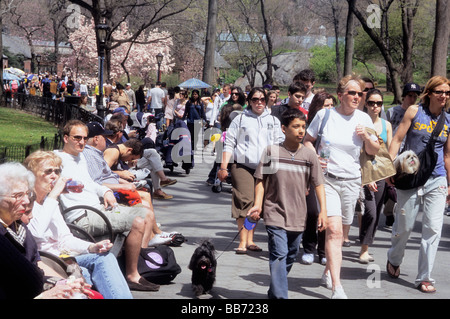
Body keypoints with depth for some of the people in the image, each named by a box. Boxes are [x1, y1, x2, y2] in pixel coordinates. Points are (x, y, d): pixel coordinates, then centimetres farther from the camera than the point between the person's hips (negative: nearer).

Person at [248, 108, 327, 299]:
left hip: (297, 216, 3)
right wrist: (257, 205, -9)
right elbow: (261, 180, 1)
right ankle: (280, 296, -15)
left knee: (290, 256, 13)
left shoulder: (309, 155, 3)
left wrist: (323, 211, -4)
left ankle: (274, 292, 31)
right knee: (279, 254, -15)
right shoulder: (271, 151, -1)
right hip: (275, 213, -3)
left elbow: (318, 184, 3)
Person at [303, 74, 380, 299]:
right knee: (334, 230, -16)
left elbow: (374, 151, 12)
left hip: (351, 181, 4)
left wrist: (367, 137, -8)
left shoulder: (363, 119, 6)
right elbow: (308, 140, 8)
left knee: (342, 233, 12)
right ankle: (337, 287, -20)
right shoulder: (324, 115, -1)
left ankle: (328, 271, 36)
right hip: (326, 178, -3)